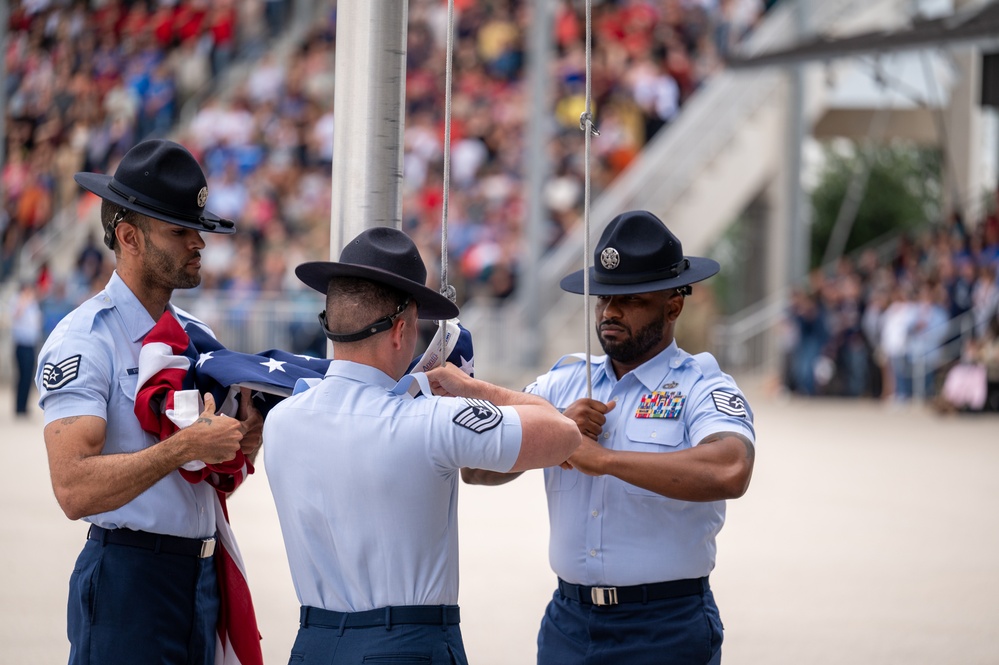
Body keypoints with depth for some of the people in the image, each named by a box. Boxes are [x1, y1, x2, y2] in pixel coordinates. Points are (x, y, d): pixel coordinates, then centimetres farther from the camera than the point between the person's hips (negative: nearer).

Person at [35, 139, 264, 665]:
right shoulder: (83, 342, -12)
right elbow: (74, 489, -23)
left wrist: (244, 440, -4)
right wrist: (183, 448, -25)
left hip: (203, 575, 7)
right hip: (128, 576, -7)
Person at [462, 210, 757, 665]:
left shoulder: (701, 389, -6)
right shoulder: (564, 382, 11)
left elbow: (729, 473, -28)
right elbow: (477, 468, 5)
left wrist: (604, 459, -24)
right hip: (568, 623, 4)